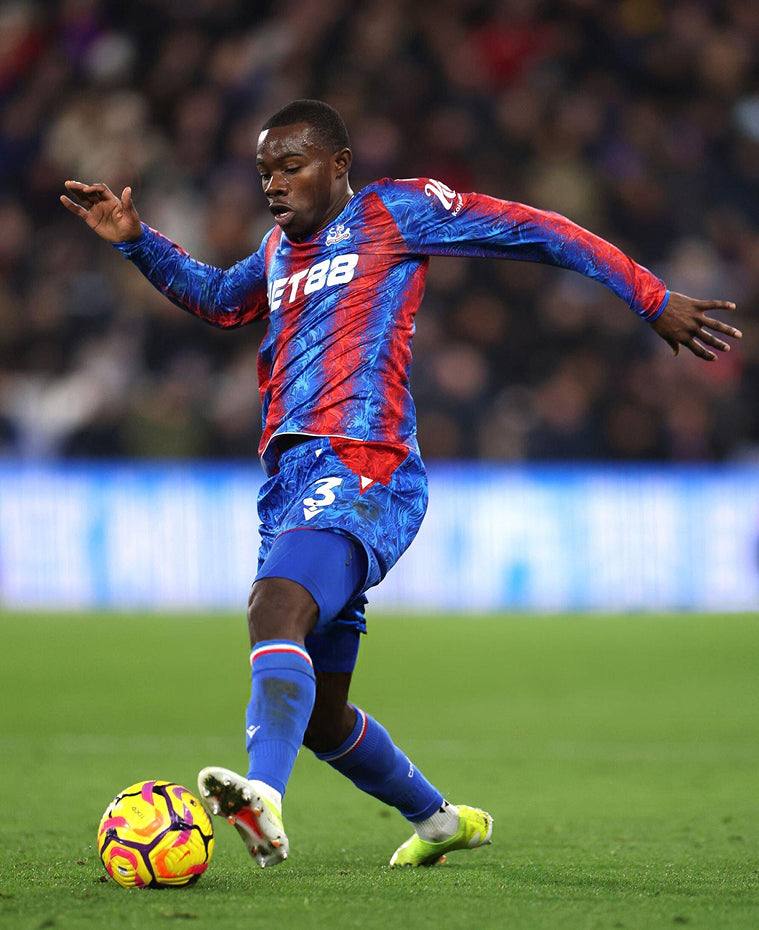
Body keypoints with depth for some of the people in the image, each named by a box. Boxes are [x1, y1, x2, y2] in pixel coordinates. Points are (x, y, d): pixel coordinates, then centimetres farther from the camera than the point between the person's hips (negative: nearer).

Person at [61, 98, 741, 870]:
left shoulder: (393, 212, 5)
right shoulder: (280, 248, 25)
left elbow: (540, 233, 7)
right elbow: (215, 298, 46)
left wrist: (654, 302, 6)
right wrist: (136, 240, 31)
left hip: (359, 473, -8)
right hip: (288, 482, 8)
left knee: (277, 607, -36)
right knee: (319, 719, 12)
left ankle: (263, 796, -57)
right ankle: (440, 820, 34)